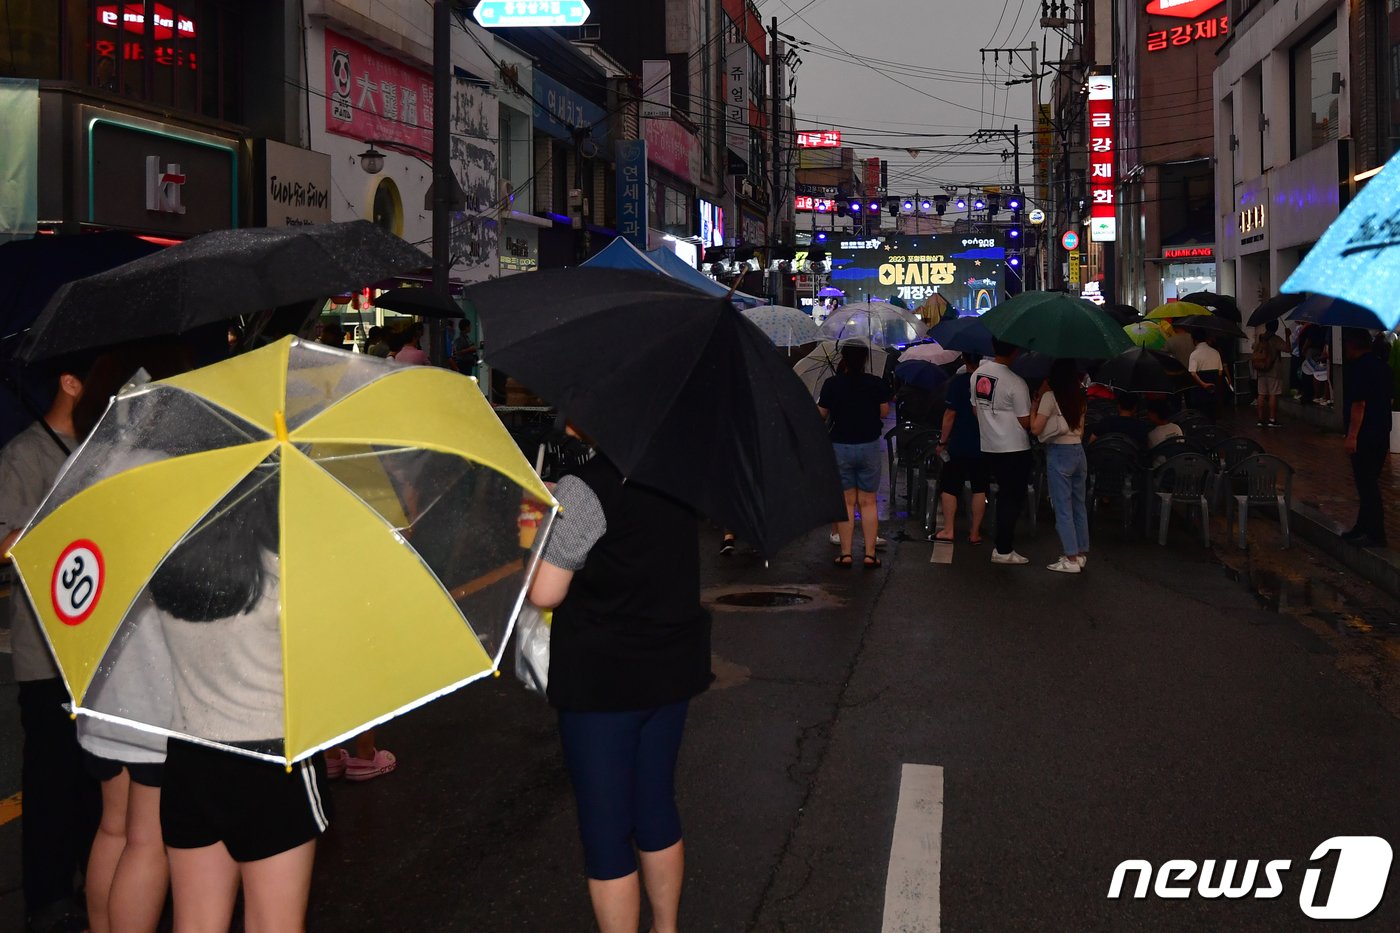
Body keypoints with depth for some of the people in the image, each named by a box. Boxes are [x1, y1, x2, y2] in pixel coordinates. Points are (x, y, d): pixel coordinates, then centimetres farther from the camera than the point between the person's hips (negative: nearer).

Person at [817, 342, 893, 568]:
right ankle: (870, 554, 5)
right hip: (869, 447, 0)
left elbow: (821, 414, 1)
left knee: (846, 502, 6)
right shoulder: (876, 384, -5)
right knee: (868, 502, 7)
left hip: (841, 448, 0)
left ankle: (846, 553, 4)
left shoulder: (831, 384, -7)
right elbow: (884, 412, 1)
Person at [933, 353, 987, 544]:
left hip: (959, 445, -3)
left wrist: (942, 441, -5)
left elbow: (950, 414, -12)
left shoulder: (957, 381, -11)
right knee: (979, 489, 9)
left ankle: (948, 530, 4)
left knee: (949, 487, 7)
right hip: (983, 446, 3)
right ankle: (975, 532, 11)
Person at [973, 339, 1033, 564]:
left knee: (1004, 496, 19)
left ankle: (1002, 544, 22)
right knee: (1013, 499, 3)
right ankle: (1003, 551, 6)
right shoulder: (1015, 383, -19)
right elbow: (1026, 422, -15)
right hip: (1014, 450, -7)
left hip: (988, 448, 7)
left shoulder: (978, 374, 3)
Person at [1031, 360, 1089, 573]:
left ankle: (1071, 558, -6)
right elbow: (1081, 430, 16)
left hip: (1059, 453, -7)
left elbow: (1036, 428, -10)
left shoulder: (1050, 396, -10)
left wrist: (1036, 401, -3)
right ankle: (1082, 553, 17)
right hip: (1078, 451, 7)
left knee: (1063, 507, -4)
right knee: (1079, 505, 12)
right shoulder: (1079, 398, 10)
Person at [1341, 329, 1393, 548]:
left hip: (1364, 437, -9)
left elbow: (1358, 404, -21)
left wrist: (1352, 435, -19)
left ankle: (1375, 535, -2)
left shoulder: (1356, 369, -17)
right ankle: (1363, 527, 24)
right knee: (1368, 482, 17)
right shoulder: (1383, 366, 11)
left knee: (1366, 484, -4)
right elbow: (1390, 395, 19)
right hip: (1382, 434, 9)